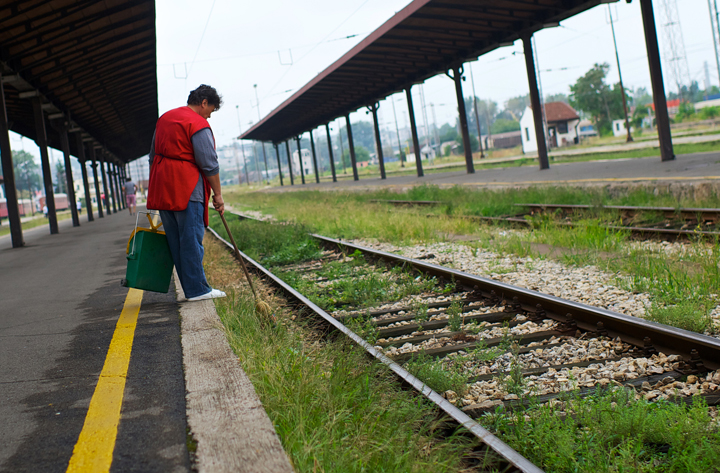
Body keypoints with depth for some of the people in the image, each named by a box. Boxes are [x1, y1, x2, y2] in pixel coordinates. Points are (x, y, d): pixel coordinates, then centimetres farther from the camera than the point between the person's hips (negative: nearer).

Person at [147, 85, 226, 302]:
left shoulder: (164, 119, 17)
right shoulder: (198, 124, -10)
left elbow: (153, 155, 22)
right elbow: (209, 164, -13)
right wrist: (218, 194, -6)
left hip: (162, 187, 8)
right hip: (186, 188, -8)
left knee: (175, 241, 8)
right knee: (191, 239, -5)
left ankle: (192, 288, 14)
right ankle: (197, 290, -2)